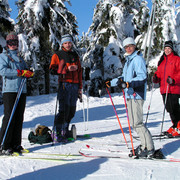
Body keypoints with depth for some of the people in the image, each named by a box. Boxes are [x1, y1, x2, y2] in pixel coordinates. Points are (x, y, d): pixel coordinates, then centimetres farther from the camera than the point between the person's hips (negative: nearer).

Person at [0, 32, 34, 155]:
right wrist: (20, 72, -18)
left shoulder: (19, 57, 22)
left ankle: (15, 144, 11)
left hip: (22, 90, 6)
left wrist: (30, 73, -1)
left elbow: (26, 70, 23)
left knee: (19, 118, 5)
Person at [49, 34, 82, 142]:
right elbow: (53, 70, -6)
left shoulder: (75, 55, 20)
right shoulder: (57, 55, 6)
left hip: (75, 85, 5)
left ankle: (65, 130, 21)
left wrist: (80, 87, 16)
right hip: (64, 84, -5)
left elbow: (79, 72, 21)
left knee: (72, 110, 7)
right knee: (64, 109, -13)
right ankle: (57, 132, -8)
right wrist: (67, 69, -17)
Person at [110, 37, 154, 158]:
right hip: (131, 95, 9)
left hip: (136, 95, -9)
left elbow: (142, 77, -19)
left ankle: (149, 149, -5)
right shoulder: (128, 60, 21)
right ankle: (145, 144, 16)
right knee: (134, 122, 9)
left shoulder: (138, 59, -7)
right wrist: (111, 82, 34)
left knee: (137, 123, -11)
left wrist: (128, 84, -31)